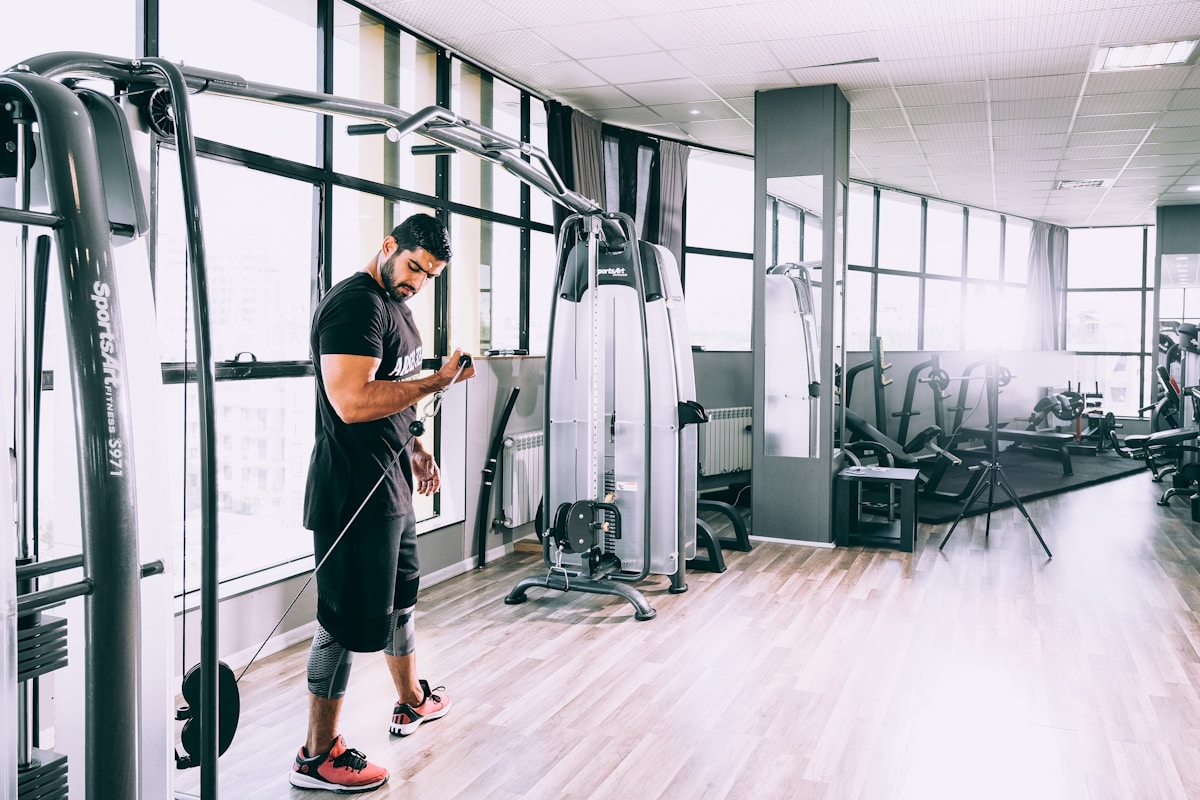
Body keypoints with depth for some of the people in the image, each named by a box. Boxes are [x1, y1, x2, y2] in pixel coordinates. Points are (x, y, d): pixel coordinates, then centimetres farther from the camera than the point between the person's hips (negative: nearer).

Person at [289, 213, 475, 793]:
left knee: (399, 596, 24)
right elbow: (352, 401, -29)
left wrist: (415, 450, 21)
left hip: (389, 484, 11)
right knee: (347, 620, -1)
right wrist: (439, 381, -23)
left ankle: (411, 702, 43)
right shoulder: (355, 304, -18)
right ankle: (317, 756, 12)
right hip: (354, 491, -11)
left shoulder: (394, 306, 15)